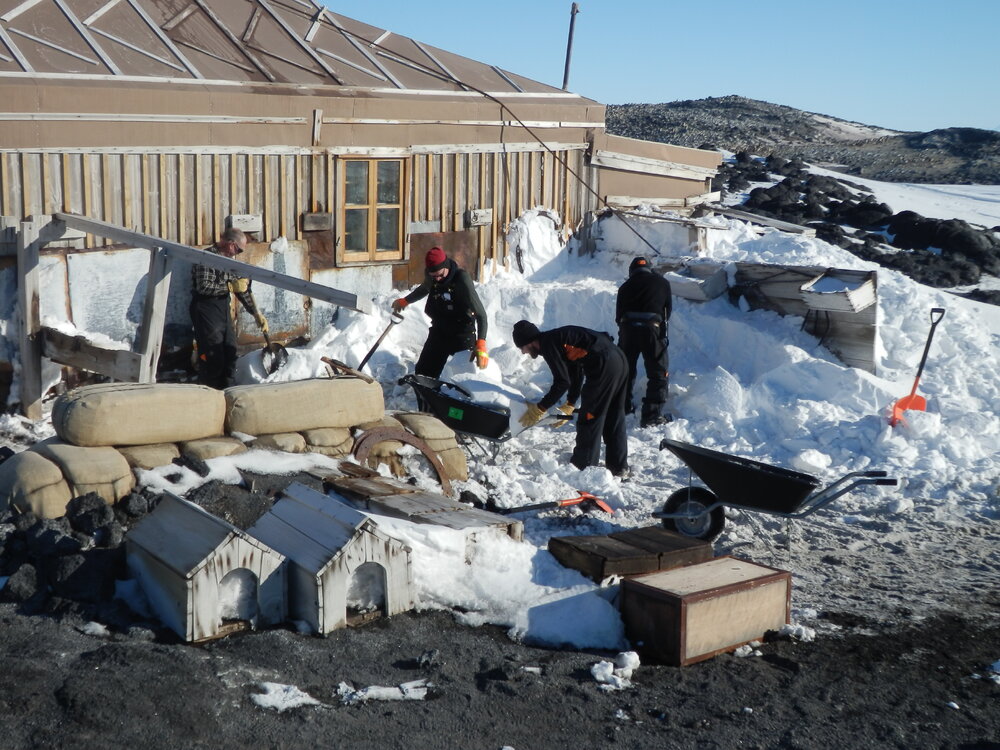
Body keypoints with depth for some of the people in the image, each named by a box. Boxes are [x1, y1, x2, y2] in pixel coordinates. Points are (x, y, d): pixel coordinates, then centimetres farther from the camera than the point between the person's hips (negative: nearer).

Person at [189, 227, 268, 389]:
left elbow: (243, 289, 19)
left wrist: (257, 314, 17)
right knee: (213, 357, -9)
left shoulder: (229, 260, 15)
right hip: (206, 312, -9)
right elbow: (204, 286, -24)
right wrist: (230, 286, -17)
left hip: (223, 311, 9)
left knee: (230, 354, 10)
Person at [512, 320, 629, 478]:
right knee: (613, 417, 18)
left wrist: (540, 408, -2)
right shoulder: (557, 337, 23)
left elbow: (562, 382, -9)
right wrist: (569, 404, 32)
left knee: (589, 418, 0)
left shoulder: (548, 343, -6)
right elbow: (576, 373, 29)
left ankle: (583, 469, 6)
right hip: (620, 359, 10)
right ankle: (619, 467, 27)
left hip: (604, 366, -10)